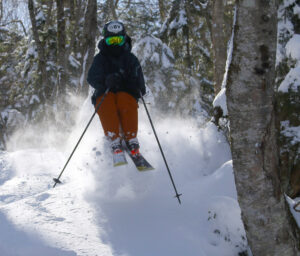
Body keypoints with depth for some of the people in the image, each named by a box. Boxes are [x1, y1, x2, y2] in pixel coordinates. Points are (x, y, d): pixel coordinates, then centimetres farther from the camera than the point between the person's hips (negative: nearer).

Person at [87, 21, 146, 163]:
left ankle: (131, 141, -35)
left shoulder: (130, 59, 12)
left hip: (127, 94, 0)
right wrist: (106, 81, -29)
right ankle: (114, 141, -43)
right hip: (104, 94, 0)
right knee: (107, 103, -35)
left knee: (124, 99, -35)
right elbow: (92, 78, -7)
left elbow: (140, 85, 4)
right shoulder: (100, 59, 11)